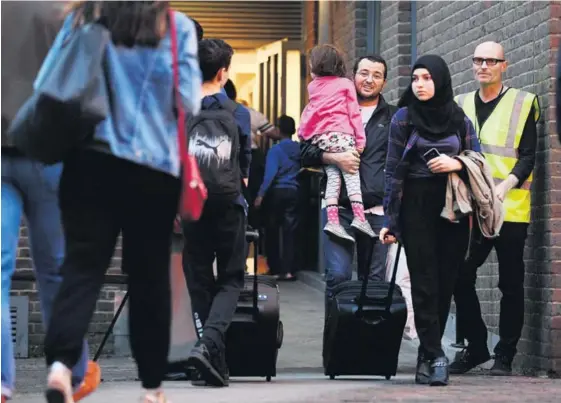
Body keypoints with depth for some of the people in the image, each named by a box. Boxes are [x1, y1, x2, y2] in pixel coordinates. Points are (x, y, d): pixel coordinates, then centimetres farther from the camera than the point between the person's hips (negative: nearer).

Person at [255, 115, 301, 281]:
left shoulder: (275, 150, -8)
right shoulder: (299, 149, 4)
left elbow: (270, 173, -17)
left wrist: (261, 194, -19)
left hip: (276, 192, -3)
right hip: (293, 192, 3)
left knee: (272, 231, 9)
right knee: (290, 231, 1)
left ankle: (274, 268, 12)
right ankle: (288, 270, -7)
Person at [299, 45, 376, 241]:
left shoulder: (313, 86, 16)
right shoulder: (346, 84, 6)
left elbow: (309, 111, 21)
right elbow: (353, 112, 2)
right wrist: (360, 138, 1)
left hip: (319, 137, 4)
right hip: (340, 134, -4)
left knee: (333, 176, 3)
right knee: (352, 175, -5)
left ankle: (332, 220, -8)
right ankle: (359, 217, -16)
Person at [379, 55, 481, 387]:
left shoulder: (460, 119, 7)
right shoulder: (404, 118, 2)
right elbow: (394, 170, 1)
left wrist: (457, 163, -12)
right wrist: (391, 219, -4)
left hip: (453, 208, 2)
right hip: (417, 206, -2)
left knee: (446, 281, 1)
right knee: (425, 281, -7)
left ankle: (428, 354, 11)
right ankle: (435, 356, -9)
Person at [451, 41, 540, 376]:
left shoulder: (522, 103, 2)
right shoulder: (461, 105, 15)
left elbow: (527, 157, -3)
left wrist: (504, 186, -18)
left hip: (510, 209, -4)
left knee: (511, 284, 1)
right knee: (461, 277, -2)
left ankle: (505, 355, 9)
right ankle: (476, 346, 12)